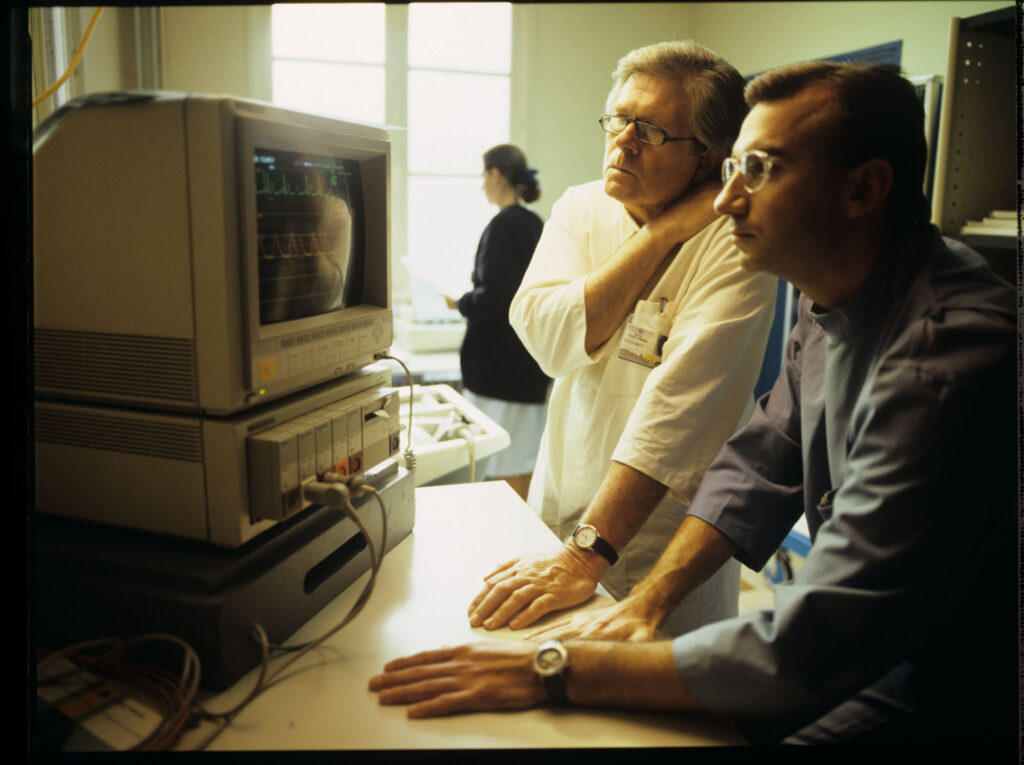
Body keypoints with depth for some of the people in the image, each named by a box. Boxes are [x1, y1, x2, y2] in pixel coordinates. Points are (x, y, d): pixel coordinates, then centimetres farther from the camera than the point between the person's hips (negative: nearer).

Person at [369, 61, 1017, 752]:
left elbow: (804, 650, -32)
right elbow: (758, 463, 5)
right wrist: (647, 598, -6)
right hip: (863, 644, 7)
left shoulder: (945, 354, -32)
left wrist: (556, 668, -27)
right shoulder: (831, 303, -1)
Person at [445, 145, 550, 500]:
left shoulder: (502, 225, -15)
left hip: (502, 360, -9)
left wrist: (460, 303, -5)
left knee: (507, 464, 0)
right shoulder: (536, 224, 11)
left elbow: (494, 296, -22)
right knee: (525, 456, 17)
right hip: (532, 354, 9)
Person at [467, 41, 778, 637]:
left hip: (664, 534, -4)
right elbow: (551, 339, -17)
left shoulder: (734, 242, -19)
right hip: (557, 507, 5)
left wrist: (586, 555, -36)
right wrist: (662, 233, -21)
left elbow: (681, 403, -30)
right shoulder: (582, 209, -2)